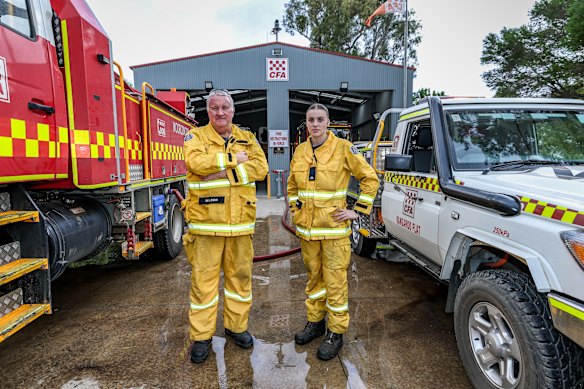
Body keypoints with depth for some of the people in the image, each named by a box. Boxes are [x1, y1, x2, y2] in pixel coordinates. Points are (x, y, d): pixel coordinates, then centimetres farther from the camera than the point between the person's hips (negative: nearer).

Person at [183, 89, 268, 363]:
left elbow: (261, 168, -4)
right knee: (203, 279, 4)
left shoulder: (247, 139, 12)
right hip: (206, 223, -2)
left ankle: (236, 326, 31)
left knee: (240, 275, 12)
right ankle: (201, 336, 21)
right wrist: (235, 159, -11)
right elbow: (197, 162, -18)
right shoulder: (196, 136, 4)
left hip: (240, 223, 3)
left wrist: (224, 171, -14)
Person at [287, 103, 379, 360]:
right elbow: (292, 184, 21)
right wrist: (295, 209, 11)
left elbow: (370, 178, -4)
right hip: (306, 227, 5)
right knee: (313, 276, 17)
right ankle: (315, 322, 34)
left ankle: (336, 332, 19)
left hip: (333, 227, -5)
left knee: (335, 281, 2)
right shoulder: (300, 151, 6)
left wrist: (358, 211, -8)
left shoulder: (343, 148, -8)